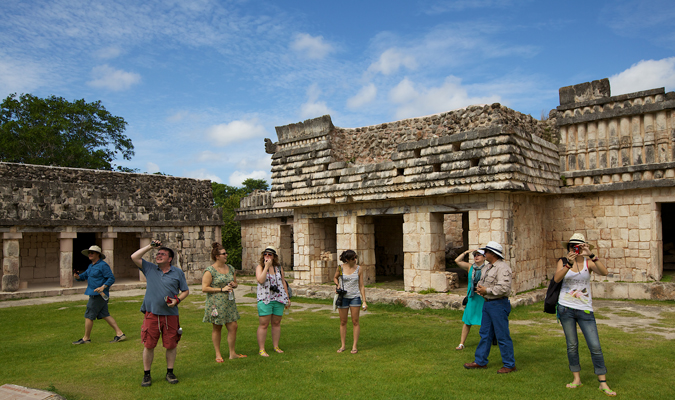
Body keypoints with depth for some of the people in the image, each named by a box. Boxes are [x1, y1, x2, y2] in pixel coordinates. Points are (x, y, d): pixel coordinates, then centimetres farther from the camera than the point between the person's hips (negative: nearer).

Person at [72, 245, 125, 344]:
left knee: (89, 315, -1)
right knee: (104, 315, 9)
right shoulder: (91, 266, 17)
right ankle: (119, 333, 10)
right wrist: (77, 276, -3)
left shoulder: (103, 265, -13)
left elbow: (111, 278, -17)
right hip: (94, 294, 10)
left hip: (99, 295, -10)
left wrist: (103, 287, -29)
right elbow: (84, 275, 19)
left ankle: (86, 338, 13)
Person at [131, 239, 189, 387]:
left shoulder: (178, 272, 5)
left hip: (170, 315, 0)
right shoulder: (149, 269, 6)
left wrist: (177, 300, -9)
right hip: (151, 314, 0)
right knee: (148, 345, 4)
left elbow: (185, 291, 10)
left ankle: (170, 372, 22)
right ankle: (147, 375, 19)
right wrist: (150, 246, -3)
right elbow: (134, 257, -3)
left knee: (171, 345, 6)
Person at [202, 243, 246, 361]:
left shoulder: (230, 268, 11)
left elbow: (236, 283, 23)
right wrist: (221, 289, -17)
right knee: (217, 328, 6)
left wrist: (234, 284, -2)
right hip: (216, 304, -5)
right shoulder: (210, 271, -9)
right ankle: (218, 354, 20)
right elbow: (204, 288, -14)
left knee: (233, 326, 3)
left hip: (229, 302, 5)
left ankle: (232, 353, 15)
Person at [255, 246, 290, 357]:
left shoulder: (279, 268, 10)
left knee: (276, 323, 10)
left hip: (279, 299, 4)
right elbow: (260, 280, -18)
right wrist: (266, 266, -17)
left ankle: (276, 346, 21)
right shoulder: (260, 267, -1)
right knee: (264, 324, -4)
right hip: (265, 299, -4)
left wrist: (287, 297, 13)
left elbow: (283, 282, 16)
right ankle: (261, 349, 3)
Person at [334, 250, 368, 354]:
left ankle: (354, 346, 9)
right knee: (343, 322, 7)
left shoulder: (359, 269, -3)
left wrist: (364, 301, -2)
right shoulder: (340, 268, -6)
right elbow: (335, 278, 15)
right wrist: (337, 285, -6)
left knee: (355, 322, 1)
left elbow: (361, 286, 1)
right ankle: (342, 346, 18)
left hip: (355, 297, 0)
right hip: (343, 297, 0)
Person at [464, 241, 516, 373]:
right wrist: (479, 287, 1)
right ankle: (480, 361, 25)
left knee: (502, 336, -1)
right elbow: (481, 281, 24)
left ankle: (509, 365, 12)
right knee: (485, 333, 15)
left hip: (498, 305, -10)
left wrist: (486, 290, -19)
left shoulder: (503, 268, -17)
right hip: (487, 303, 10)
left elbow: (504, 288, -26)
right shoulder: (487, 267, 14)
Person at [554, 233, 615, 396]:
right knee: (572, 345, 10)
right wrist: (568, 264, -30)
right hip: (566, 308, 1)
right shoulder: (563, 261, 1)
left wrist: (591, 255, -31)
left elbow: (604, 272, -21)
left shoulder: (588, 262, -2)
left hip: (585, 309, -1)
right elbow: (557, 278, -16)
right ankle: (576, 378, 23)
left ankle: (603, 383, 9)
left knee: (595, 346, -2)